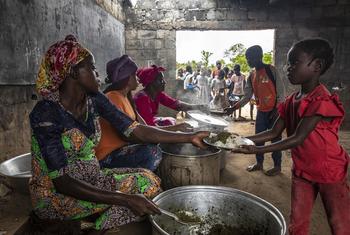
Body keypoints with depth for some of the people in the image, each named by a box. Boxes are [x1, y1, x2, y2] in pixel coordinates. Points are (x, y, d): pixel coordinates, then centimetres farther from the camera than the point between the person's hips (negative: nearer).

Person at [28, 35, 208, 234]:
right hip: (55, 195, -6)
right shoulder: (45, 113, -23)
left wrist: (190, 137, -12)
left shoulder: (94, 99, -4)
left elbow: (135, 131, -8)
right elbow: (61, 181, -27)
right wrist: (125, 199, -35)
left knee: (149, 181, -9)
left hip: (91, 179, 6)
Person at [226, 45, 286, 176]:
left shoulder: (271, 70, -10)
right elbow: (247, 96, 7)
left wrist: (277, 110, -15)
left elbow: (280, 92, -10)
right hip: (261, 111, 6)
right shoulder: (251, 76, 7)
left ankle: (277, 166, 16)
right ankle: (259, 163, 26)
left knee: (275, 138, 2)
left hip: (274, 111, -6)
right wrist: (233, 108, -4)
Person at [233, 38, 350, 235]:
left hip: (331, 171, -6)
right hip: (302, 171, 6)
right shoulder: (291, 101, -1)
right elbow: (274, 133, -1)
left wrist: (257, 150, -30)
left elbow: (297, 138, -28)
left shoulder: (322, 101, -24)